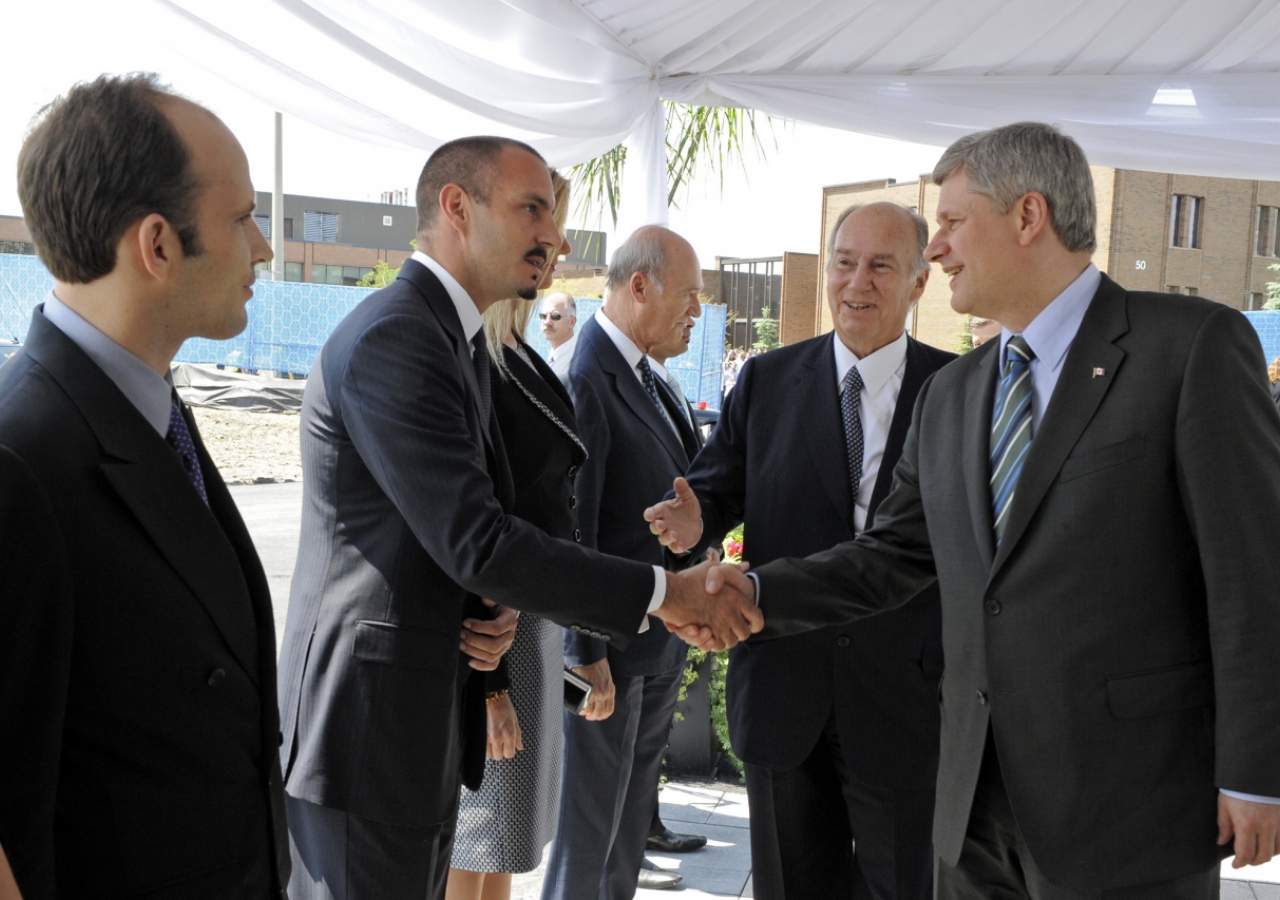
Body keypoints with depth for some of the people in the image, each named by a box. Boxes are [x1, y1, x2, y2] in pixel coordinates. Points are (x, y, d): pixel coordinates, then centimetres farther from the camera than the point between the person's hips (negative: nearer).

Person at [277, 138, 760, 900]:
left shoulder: (459, 342, 13)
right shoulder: (392, 339, -19)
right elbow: (476, 544, -24)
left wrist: (495, 613, -6)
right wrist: (660, 593, -19)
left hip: (424, 717, 10)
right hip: (369, 728, -9)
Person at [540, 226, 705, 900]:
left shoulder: (645, 376, 8)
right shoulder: (588, 382, -21)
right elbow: (570, 534, -22)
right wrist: (589, 655, -20)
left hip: (662, 641, 9)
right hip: (614, 648, -9)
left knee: (631, 818, 21)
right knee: (589, 826, 7)